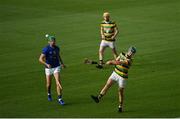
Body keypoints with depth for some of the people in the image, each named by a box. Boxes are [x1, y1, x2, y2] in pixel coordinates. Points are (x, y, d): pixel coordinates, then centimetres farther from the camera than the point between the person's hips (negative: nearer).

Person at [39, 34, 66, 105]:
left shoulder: (57, 48, -1)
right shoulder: (46, 49, -18)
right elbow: (40, 59, -22)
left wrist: (62, 63, 11)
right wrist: (46, 64, -38)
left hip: (56, 67, 2)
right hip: (48, 68, -2)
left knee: (58, 83, -13)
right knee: (49, 84, 10)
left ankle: (60, 99, -10)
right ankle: (49, 94, 43)